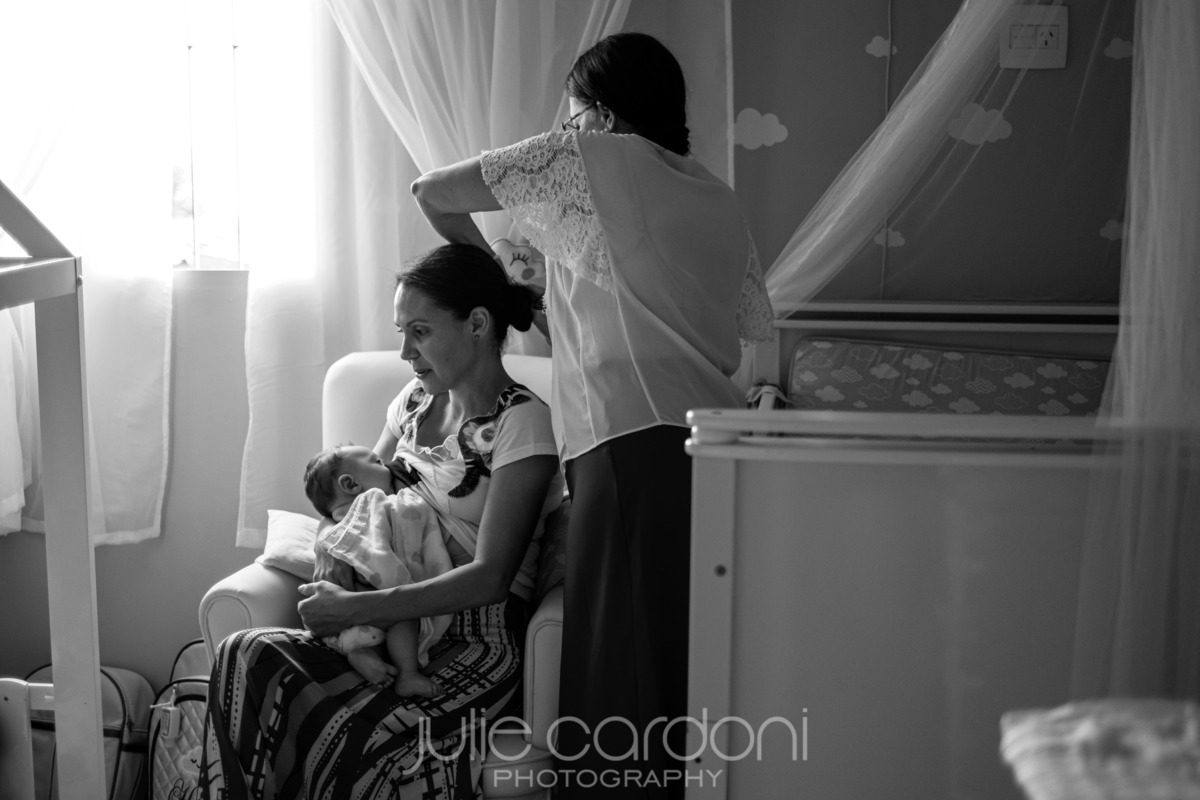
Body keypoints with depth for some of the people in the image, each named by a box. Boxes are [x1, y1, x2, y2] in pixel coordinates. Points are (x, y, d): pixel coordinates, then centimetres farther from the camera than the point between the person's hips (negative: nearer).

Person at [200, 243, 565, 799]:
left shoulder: (523, 421, -9)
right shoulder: (417, 401, 15)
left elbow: (490, 578, -16)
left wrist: (355, 609, -20)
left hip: (478, 642, -7)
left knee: (344, 736, -32)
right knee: (244, 657, -20)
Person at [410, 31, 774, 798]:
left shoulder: (589, 156, 8)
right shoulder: (719, 200, 22)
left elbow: (434, 192, 12)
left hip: (636, 442, -6)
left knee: (623, 669, -5)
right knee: (693, 664, 10)